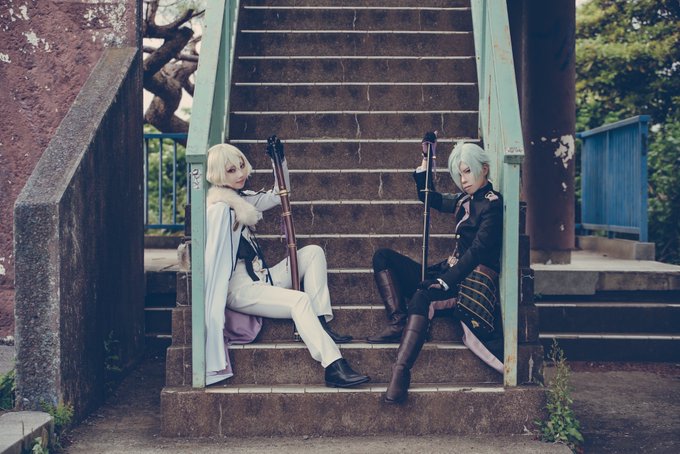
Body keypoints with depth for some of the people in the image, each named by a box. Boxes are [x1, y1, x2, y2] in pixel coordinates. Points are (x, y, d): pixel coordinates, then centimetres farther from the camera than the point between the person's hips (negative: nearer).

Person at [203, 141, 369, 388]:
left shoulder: (241, 198, 15)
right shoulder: (220, 209, -14)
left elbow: (277, 196, 26)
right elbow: (214, 257, -19)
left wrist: (280, 161, 13)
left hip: (260, 277, 10)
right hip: (239, 288, -10)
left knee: (313, 252, 4)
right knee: (300, 300, -30)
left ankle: (322, 324, -9)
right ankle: (334, 367, -34)